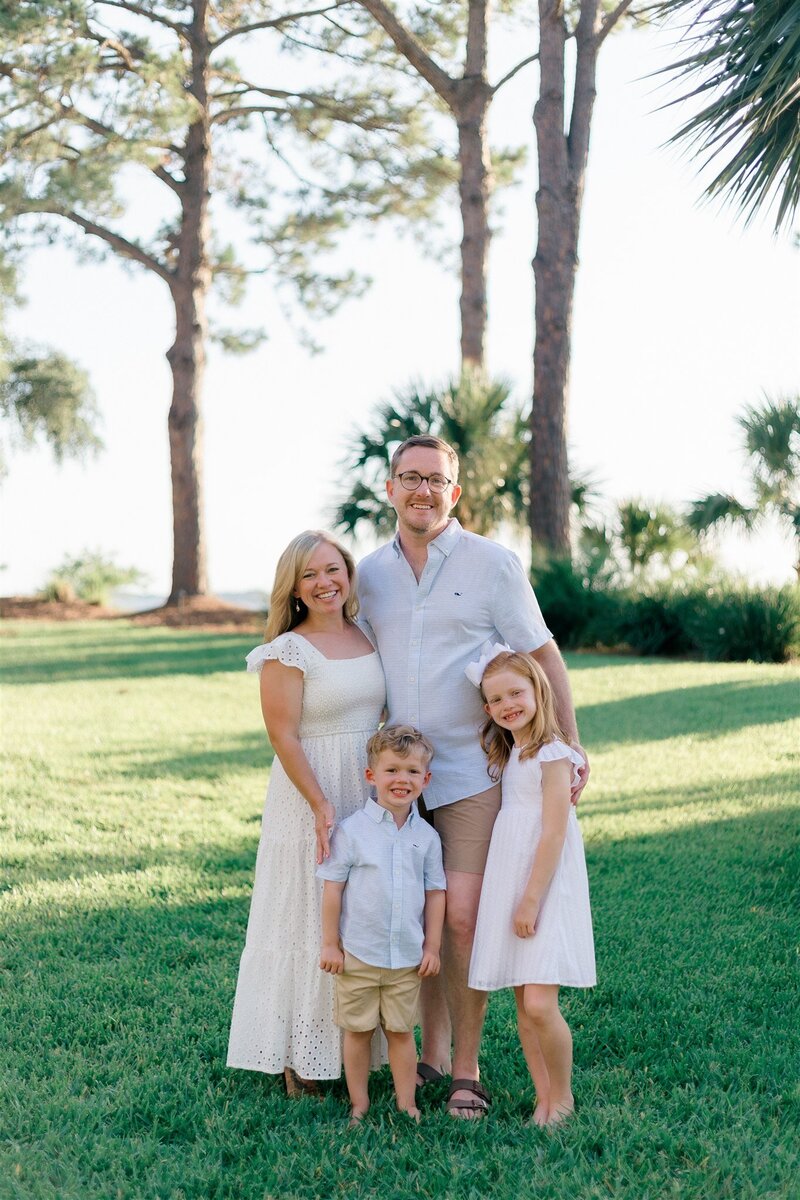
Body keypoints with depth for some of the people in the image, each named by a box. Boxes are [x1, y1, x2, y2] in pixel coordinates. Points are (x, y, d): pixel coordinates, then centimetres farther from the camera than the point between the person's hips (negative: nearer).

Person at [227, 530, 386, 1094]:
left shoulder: (369, 637, 8)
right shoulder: (288, 651, -10)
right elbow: (284, 737, -13)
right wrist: (322, 806, -19)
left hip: (373, 791, 6)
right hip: (310, 796, -6)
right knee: (310, 921, 1)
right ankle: (301, 1059, 11)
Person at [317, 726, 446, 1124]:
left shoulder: (426, 836, 2)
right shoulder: (352, 831, -8)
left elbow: (435, 892, 7)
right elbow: (333, 887, -6)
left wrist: (432, 947, 5)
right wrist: (330, 943, -6)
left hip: (407, 956, 2)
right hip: (357, 955, -2)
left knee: (402, 1031, 11)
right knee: (358, 1031, 8)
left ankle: (407, 1103, 22)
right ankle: (359, 1105, 20)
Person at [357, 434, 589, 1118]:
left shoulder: (493, 564, -3)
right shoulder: (370, 573, 9)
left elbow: (543, 656, -2)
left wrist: (571, 748, -7)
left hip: (471, 773, -4)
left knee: (462, 919, -9)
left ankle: (467, 1070, 4)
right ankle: (431, 1054, 25)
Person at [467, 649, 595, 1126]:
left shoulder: (552, 755, -10)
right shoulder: (506, 755, 14)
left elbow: (554, 835, -15)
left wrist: (531, 900, -16)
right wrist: (514, 901, 11)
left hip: (546, 890, -7)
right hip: (509, 888, 8)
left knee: (540, 1005, -13)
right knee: (523, 1006, 8)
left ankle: (562, 1097, 6)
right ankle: (544, 1098, 18)